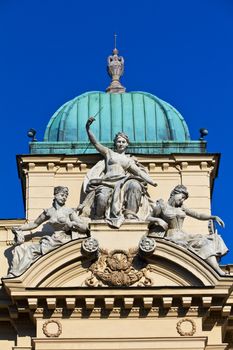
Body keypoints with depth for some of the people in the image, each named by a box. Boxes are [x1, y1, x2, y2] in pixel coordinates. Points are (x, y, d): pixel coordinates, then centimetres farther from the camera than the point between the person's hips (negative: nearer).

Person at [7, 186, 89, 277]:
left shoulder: (69, 211, 1)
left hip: (64, 242, -5)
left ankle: (14, 275, -20)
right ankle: (11, 275, -18)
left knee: (31, 250, -23)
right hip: (52, 240, 5)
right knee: (19, 249, -10)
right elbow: (35, 223, 23)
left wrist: (73, 223, -21)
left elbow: (85, 228, -3)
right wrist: (19, 228, 12)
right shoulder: (48, 212, 12)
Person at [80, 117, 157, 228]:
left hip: (123, 183, 2)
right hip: (108, 182, -2)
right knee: (102, 197, -36)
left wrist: (152, 182, 0)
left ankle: (130, 215, -31)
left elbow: (140, 172, 16)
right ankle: (98, 218, -17)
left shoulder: (129, 160, 26)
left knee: (135, 185, -32)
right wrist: (88, 128, -5)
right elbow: (95, 143, 11)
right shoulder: (109, 153, 21)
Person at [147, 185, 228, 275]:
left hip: (183, 236, 7)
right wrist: (158, 220, -17)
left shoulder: (181, 208, 18)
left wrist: (214, 217, 4)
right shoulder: (162, 206, 3)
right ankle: (219, 272, -33)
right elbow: (148, 218, 4)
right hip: (172, 236, -7)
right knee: (203, 244, -25)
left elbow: (198, 215, 17)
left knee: (210, 240, -16)